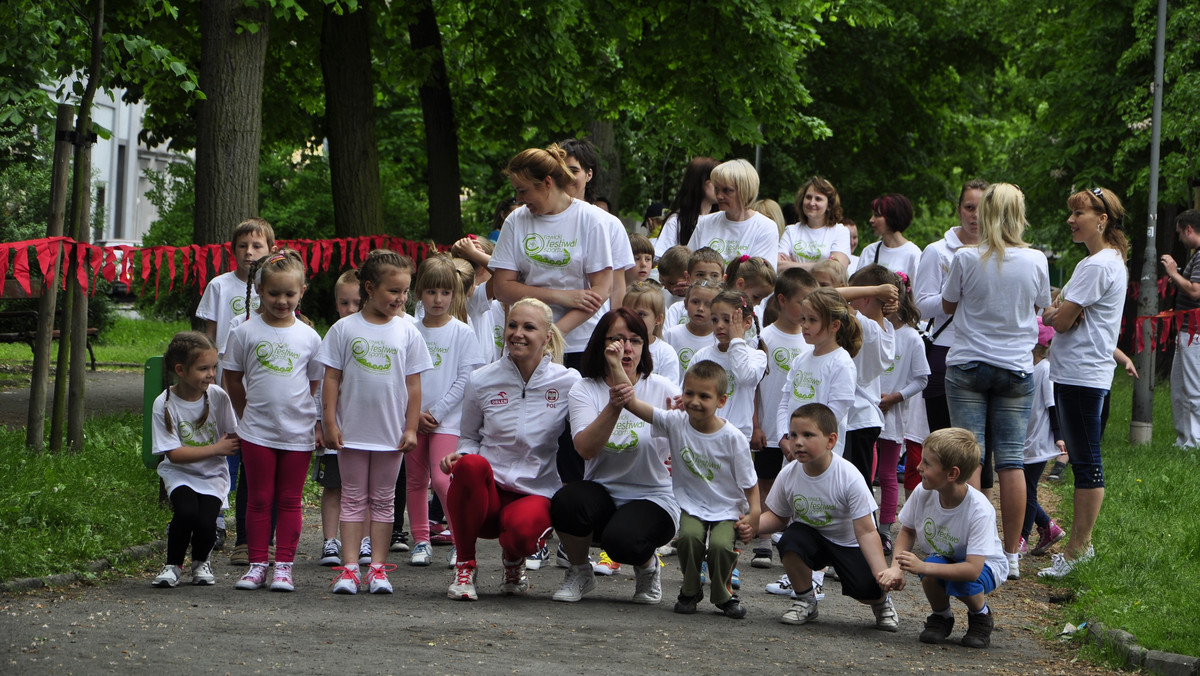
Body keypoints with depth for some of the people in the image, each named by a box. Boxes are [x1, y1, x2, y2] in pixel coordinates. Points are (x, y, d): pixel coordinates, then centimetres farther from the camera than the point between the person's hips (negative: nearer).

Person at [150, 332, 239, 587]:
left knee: (206, 521, -21)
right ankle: (173, 565, -3)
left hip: (212, 474, 2)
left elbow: (234, 439, 4)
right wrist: (217, 448, -15)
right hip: (179, 473, -2)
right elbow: (174, 453, -14)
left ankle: (201, 562, 14)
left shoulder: (218, 397, -6)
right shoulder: (165, 405, -13)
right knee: (186, 511, -30)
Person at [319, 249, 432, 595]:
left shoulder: (407, 332, 2)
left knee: (384, 500, 7)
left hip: (391, 433, 1)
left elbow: (413, 383, 4)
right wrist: (329, 423, -5)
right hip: (352, 432, -1)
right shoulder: (345, 329, -3)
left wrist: (411, 427, 1)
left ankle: (378, 567, 10)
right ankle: (349, 568, 3)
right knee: (354, 498, 4)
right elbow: (332, 378, -1)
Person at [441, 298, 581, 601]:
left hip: (537, 493, -1)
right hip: (488, 489, 1)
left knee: (523, 529, -37)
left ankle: (514, 562, 6)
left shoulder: (568, 383, 1)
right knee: (471, 464, -35)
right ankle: (464, 567, -15)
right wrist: (460, 456, -6)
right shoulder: (481, 382, 5)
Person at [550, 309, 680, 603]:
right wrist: (615, 404, -33)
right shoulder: (584, 391, -2)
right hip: (602, 494, 2)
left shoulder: (663, 390, -3)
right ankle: (579, 573, -2)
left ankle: (648, 566, 6)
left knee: (622, 541, -33)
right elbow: (586, 449, -20)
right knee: (566, 500, -32)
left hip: (655, 498, -1)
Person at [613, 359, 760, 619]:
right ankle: (690, 591, -1)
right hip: (692, 507, 2)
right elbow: (633, 403, -13)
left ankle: (724, 594, 3)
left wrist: (753, 517, -14)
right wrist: (615, 367, -23)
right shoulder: (676, 423, -5)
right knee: (689, 537, -29)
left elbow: (750, 483, -2)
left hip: (728, 511, -1)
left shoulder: (733, 438, -10)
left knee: (720, 546, -28)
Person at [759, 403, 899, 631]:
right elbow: (778, 517, 2)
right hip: (812, 537, 3)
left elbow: (866, 531, -25)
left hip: (848, 543, -3)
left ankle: (881, 601, 14)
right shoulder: (788, 475, -14)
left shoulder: (849, 478, -25)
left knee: (867, 590, -27)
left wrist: (882, 572, -36)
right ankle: (805, 600, -4)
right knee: (790, 541, -32)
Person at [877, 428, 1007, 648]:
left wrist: (923, 567, -47)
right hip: (941, 558, 4)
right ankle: (941, 616, 1)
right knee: (928, 576, -32)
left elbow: (973, 569, -39)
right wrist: (896, 567, -19)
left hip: (985, 565, -4)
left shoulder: (980, 511, -34)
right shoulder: (922, 493, -19)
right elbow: (908, 531, 0)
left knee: (962, 584, -36)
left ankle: (981, 616, -1)